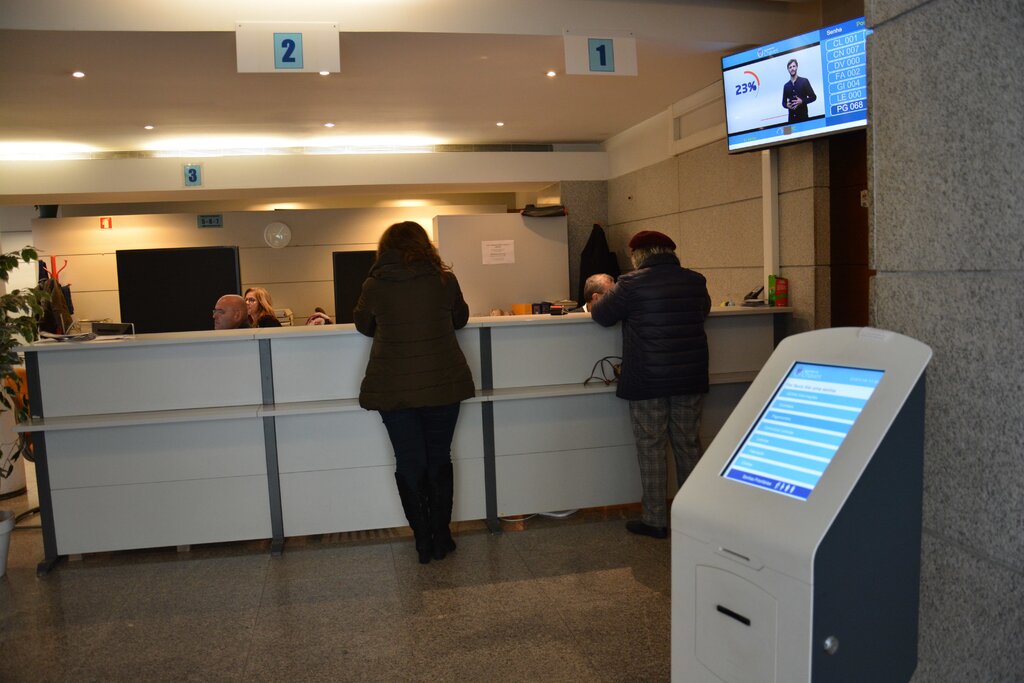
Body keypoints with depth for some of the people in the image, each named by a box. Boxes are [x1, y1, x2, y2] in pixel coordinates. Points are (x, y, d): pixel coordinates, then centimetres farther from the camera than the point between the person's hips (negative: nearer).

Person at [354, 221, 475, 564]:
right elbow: (461, 319, 12)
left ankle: (424, 542, 14)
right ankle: (440, 538, 19)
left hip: (393, 389, 0)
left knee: (409, 463, 9)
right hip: (442, 384, 1)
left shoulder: (374, 285, -3)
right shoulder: (444, 279, -4)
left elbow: (363, 325, 13)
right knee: (439, 459, 14)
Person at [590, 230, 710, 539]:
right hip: (690, 379, 5)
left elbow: (601, 314, -1)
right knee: (689, 446, 14)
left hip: (647, 382, -5)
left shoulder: (632, 284, -13)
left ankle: (655, 520, 10)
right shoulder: (695, 281, 3)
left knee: (651, 449, 5)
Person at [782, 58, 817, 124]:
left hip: (803, 115, -3)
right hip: (792, 117, 3)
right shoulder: (786, 86, 12)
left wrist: (802, 101, -15)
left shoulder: (804, 81, 2)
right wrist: (787, 105, -5)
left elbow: (813, 97, 2)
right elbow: (784, 102, 18)